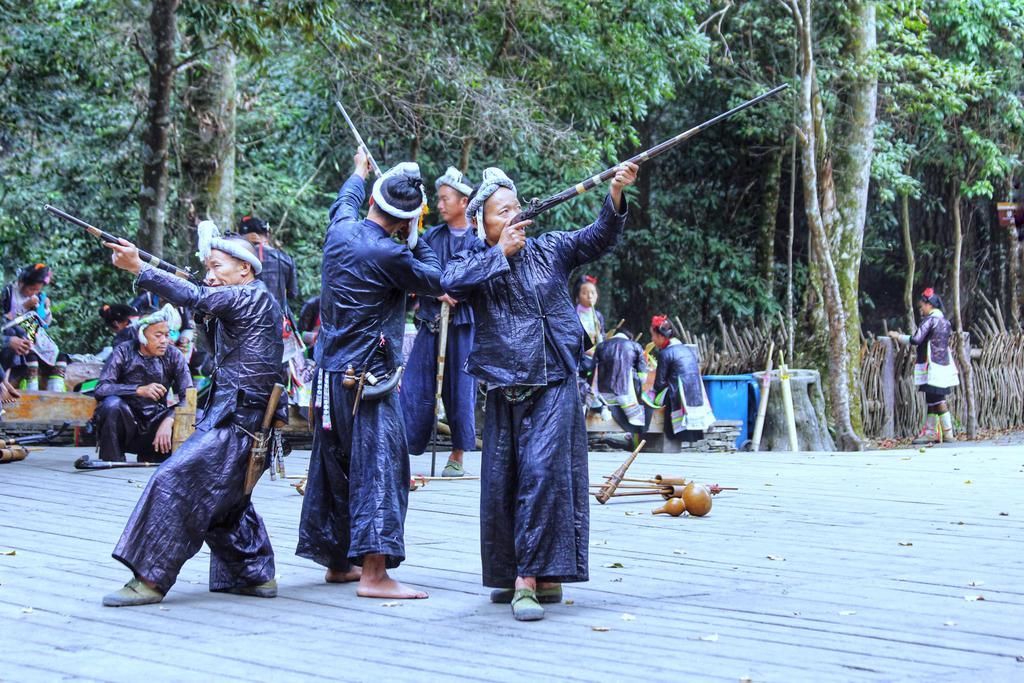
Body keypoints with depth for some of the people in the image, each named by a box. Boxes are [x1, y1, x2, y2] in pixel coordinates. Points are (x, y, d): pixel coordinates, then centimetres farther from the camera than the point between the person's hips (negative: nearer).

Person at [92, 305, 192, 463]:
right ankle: (111, 461, -15)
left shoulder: (174, 356, -1)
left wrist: (168, 421, -30)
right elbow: (101, 389, -20)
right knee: (112, 403, -33)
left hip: (154, 424, 3)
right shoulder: (124, 352, -7)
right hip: (127, 420, -3)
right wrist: (140, 390, -33)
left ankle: (149, 457, 6)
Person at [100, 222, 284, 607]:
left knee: (175, 482, -13)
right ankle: (256, 575, 22)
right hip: (234, 415, 10)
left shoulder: (252, 295, -10)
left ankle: (151, 579, -12)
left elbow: (194, 298, -20)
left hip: (235, 419, -10)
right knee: (223, 497, 18)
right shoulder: (249, 301, 20)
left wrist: (137, 268, -22)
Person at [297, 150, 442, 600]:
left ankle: (337, 561, 28)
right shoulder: (389, 255, -18)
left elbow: (346, 201, 29)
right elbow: (434, 282, -1)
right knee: (379, 467, -9)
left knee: (334, 465, 17)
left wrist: (359, 172, 48)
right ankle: (374, 574, -15)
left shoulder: (341, 230, 3)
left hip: (329, 373, 8)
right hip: (367, 378, -8)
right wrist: (414, 237, 5)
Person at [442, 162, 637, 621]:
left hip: (554, 385, -2)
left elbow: (598, 238, -3)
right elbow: (451, 282, -15)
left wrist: (616, 195, -19)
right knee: (501, 482, 6)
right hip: (503, 389, 2)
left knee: (543, 471, -14)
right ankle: (510, 573, 20)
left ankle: (531, 579, -14)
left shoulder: (549, 250, 7)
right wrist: (501, 252, -15)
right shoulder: (471, 261, 6)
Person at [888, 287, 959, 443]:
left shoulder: (930, 319, -12)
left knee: (938, 401, -5)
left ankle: (948, 433, -3)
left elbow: (916, 339, -19)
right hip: (943, 365, 9)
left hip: (932, 366, -9)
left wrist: (898, 336, -6)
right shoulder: (944, 320, 14)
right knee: (932, 400, 11)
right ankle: (930, 432, 13)